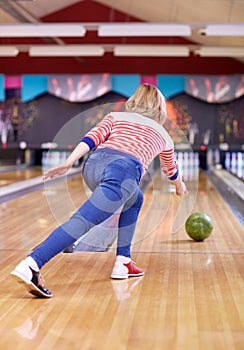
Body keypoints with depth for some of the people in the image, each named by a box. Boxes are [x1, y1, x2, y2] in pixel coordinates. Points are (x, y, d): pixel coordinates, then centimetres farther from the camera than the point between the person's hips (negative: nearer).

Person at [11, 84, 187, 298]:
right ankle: (30, 266, -30)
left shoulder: (116, 117, 30)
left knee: (134, 200, 30)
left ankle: (123, 263, 26)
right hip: (124, 172, -4)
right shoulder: (162, 134, 33)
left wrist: (68, 163, 0)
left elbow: (92, 138, 10)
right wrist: (179, 186, 71)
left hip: (95, 165, 4)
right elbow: (171, 169, 51)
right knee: (82, 222, -14)